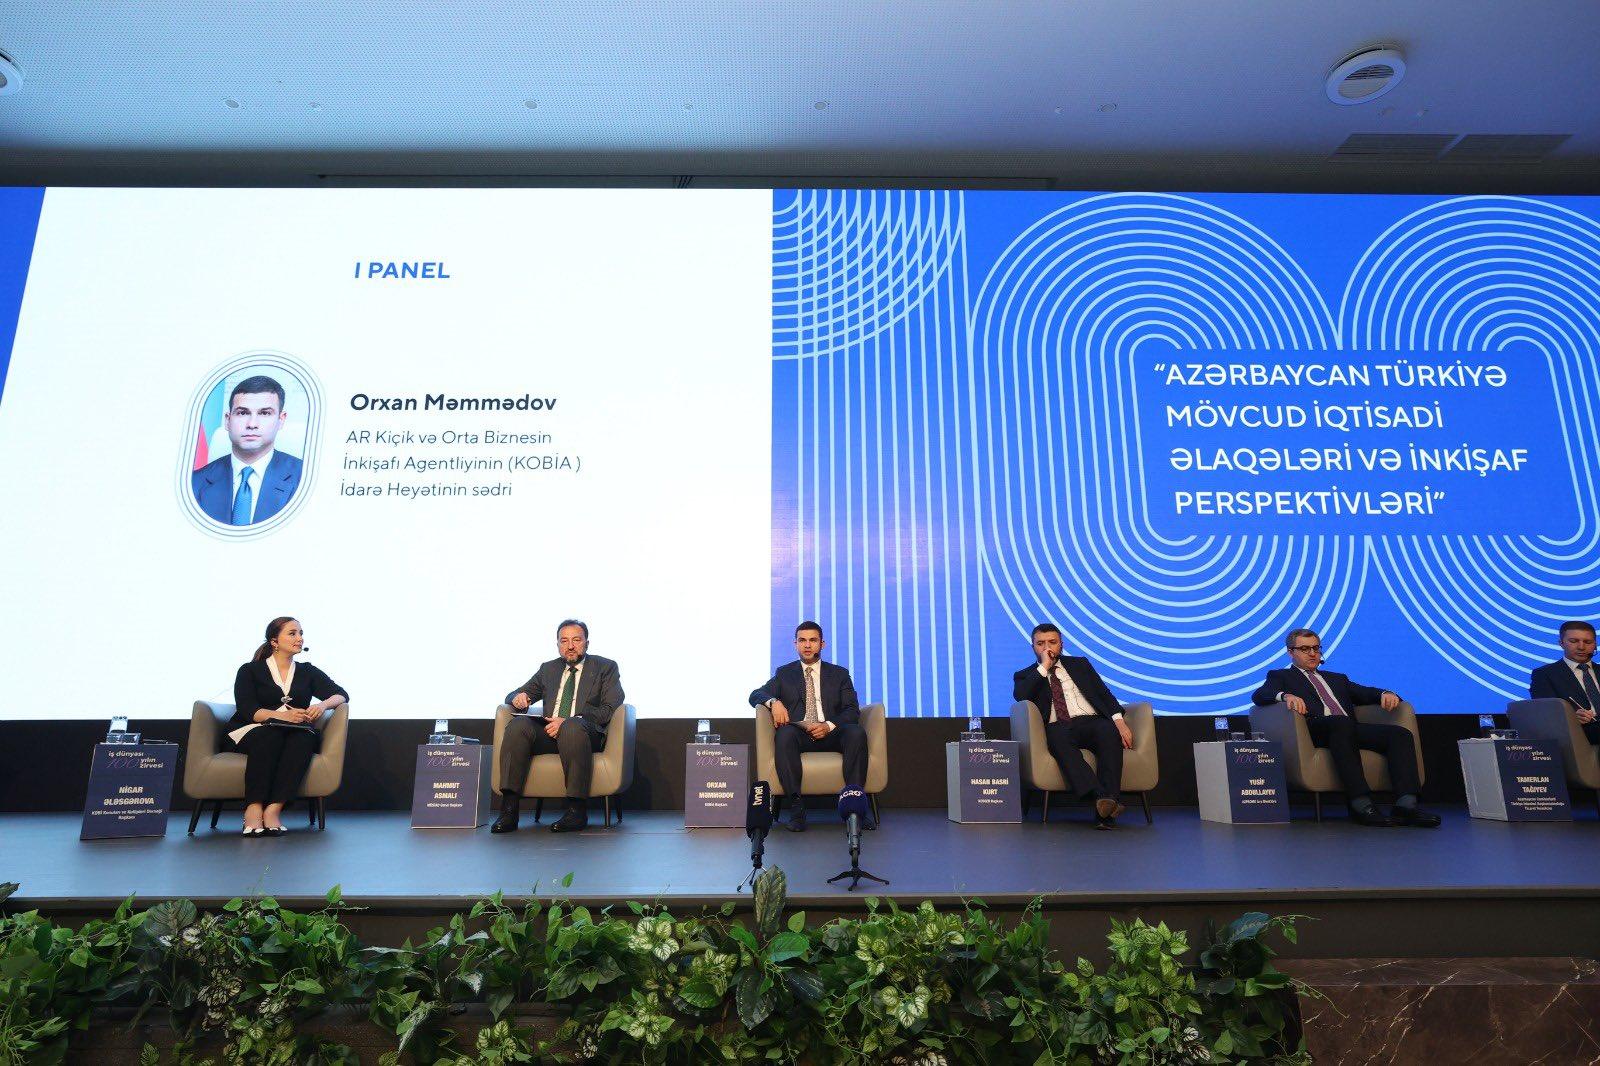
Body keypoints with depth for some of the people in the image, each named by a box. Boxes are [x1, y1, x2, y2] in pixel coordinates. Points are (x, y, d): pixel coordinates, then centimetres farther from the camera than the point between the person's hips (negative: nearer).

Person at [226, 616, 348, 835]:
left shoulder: (307, 672, 19)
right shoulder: (249, 671, 10)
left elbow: (342, 695, 9)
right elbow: (247, 710, -7)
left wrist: (323, 704, -15)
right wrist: (283, 715, -25)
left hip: (296, 736, 2)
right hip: (250, 733, -2)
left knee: (307, 735, -33)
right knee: (269, 734, -36)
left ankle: (274, 809, -40)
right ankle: (253, 809, -40)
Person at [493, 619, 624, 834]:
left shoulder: (605, 667, 12)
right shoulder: (548, 669, 26)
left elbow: (609, 709, -1)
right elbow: (512, 696, 27)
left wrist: (567, 721, -14)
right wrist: (518, 697, -1)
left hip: (586, 732, -4)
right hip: (547, 731, 4)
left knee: (572, 726, -38)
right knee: (518, 723, -26)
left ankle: (577, 809, -34)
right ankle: (509, 810, -30)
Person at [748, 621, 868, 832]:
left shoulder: (839, 674, 19)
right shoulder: (785, 673, 20)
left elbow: (852, 711, 7)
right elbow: (755, 695, 10)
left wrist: (829, 726, -13)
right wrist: (774, 701, -14)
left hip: (831, 735, 0)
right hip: (799, 734, 0)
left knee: (856, 732, -31)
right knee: (785, 733, -35)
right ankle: (796, 805, -36)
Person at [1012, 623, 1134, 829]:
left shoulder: (1080, 664, 25)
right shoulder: (1025, 676, 18)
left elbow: (1103, 693, 15)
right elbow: (1019, 696, -4)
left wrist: (1119, 721, -4)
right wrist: (1044, 667, -2)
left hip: (1091, 722, 2)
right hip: (1058, 728, -2)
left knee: (1109, 731, -33)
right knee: (1056, 735, -37)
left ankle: (1108, 804, -42)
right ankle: (1099, 797, -49)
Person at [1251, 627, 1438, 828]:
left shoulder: (1337, 679, 37)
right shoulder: (1281, 676, 20)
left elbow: (1365, 692, 21)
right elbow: (1258, 696, -1)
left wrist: (1385, 694, -3)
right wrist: (1286, 695, -23)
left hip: (1351, 728, 6)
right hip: (1315, 729, -5)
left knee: (1401, 733, -20)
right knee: (1342, 723, -37)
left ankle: (1405, 805, -31)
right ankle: (1361, 804, -40)